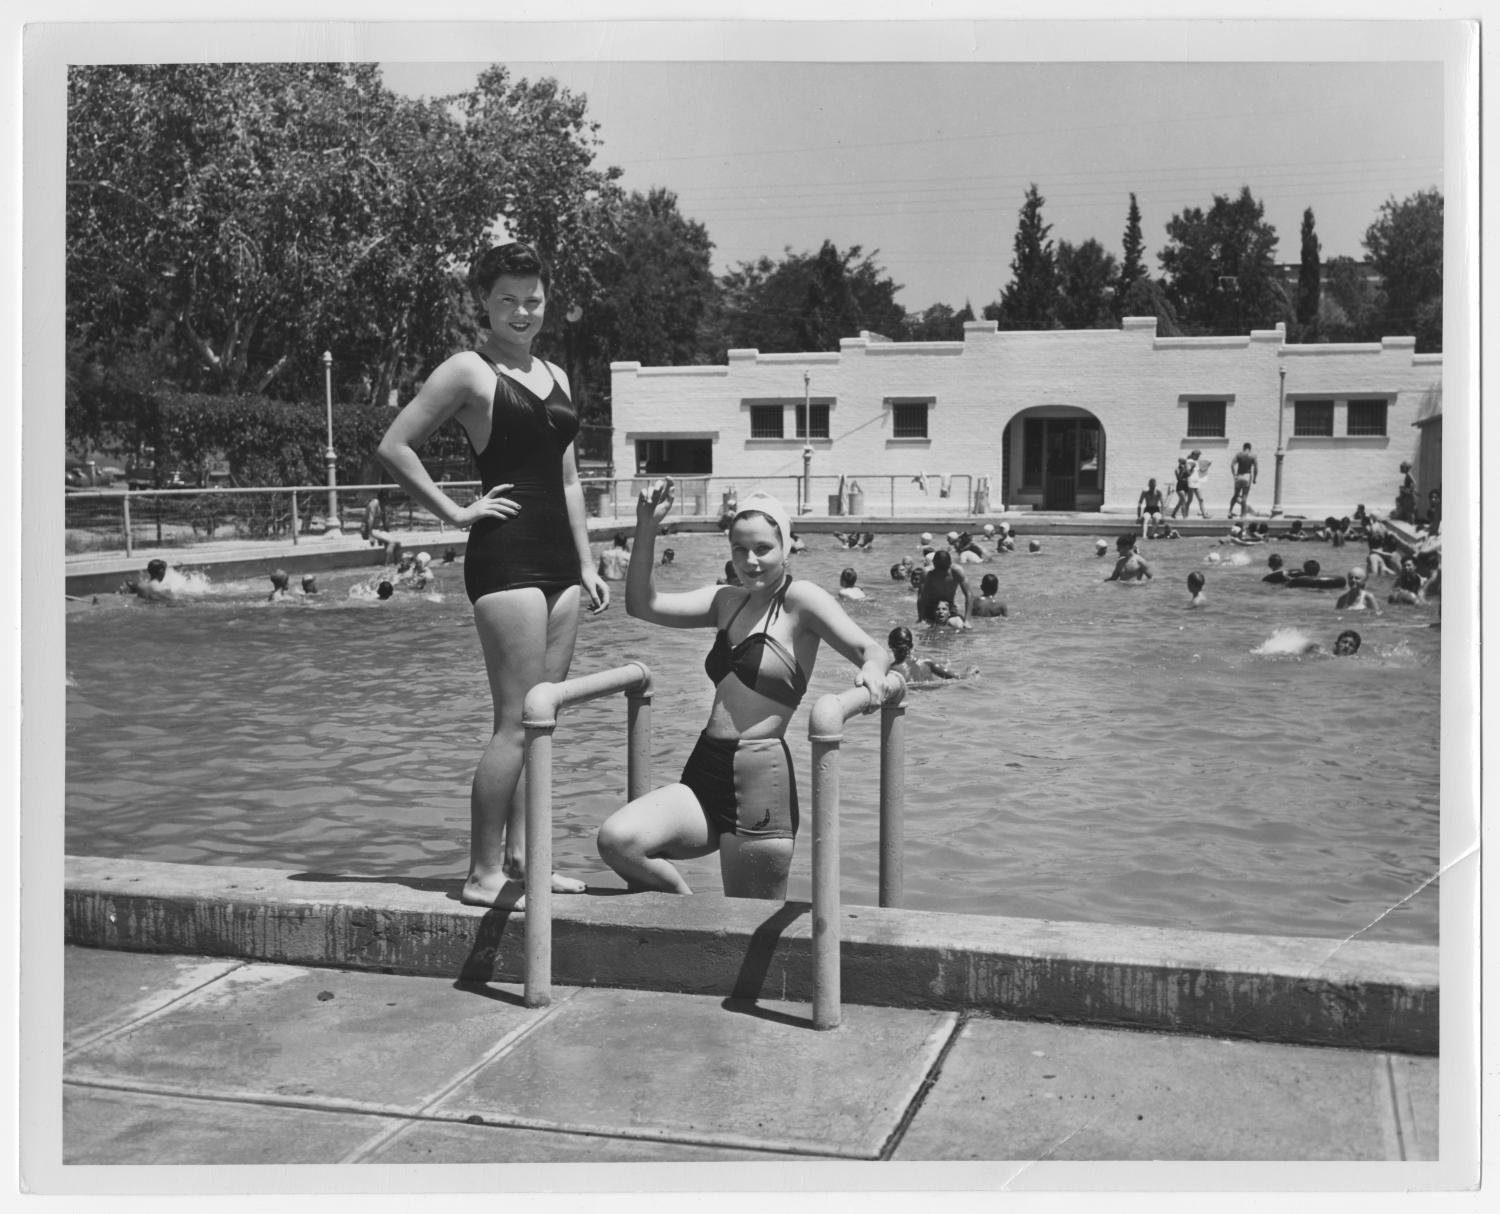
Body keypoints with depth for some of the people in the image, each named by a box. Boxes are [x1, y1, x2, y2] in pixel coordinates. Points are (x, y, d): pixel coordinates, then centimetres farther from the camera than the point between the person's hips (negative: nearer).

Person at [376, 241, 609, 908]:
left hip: (558, 558, 8)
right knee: (516, 722, -10)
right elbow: (394, 447, -9)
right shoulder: (469, 371, -4)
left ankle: (518, 856, 18)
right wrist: (455, 511, -8)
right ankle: (483, 874, -2)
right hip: (505, 556, -8)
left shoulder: (554, 375, 18)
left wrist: (586, 564, 17)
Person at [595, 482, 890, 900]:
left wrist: (872, 670, -37)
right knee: (616, 840, -18)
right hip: (703, 774, 6)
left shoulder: (801, 599, -4)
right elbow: (643, 605, 9)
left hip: (760, 777, -6)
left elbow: (875, 651, -12)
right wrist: (646, 527, -1)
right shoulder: (726, 600, 14)